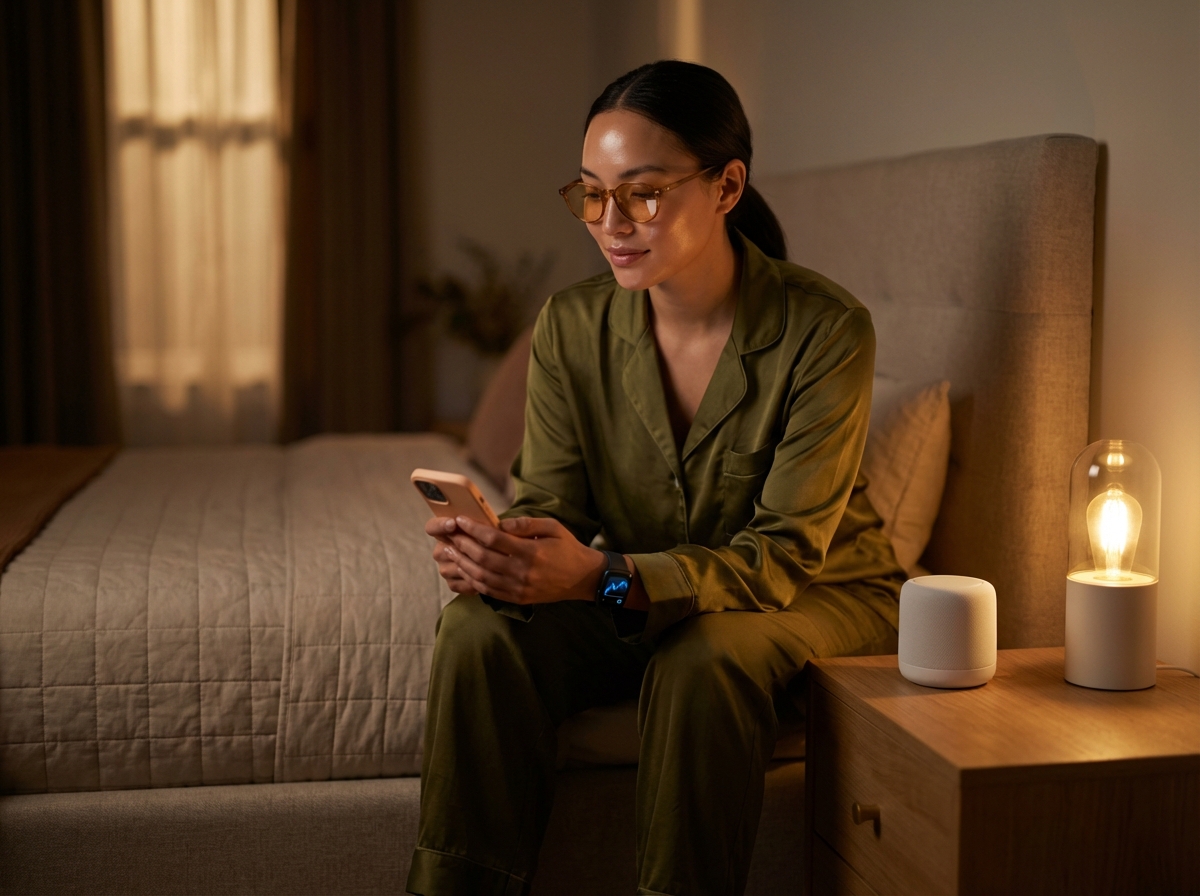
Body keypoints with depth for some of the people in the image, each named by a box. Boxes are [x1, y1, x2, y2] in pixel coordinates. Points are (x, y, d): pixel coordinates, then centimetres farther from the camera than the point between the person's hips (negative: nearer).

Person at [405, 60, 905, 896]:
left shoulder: (825, 330, -21)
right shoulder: (571, 326, -8)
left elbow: (785, 556, -24)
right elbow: (548, 504, -7)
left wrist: (603, 574, -39)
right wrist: (495, 550, -33)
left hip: (819, 597, -3)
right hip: (632, 602, 3)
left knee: (701, 660, -36)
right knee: (480, 631, -24)